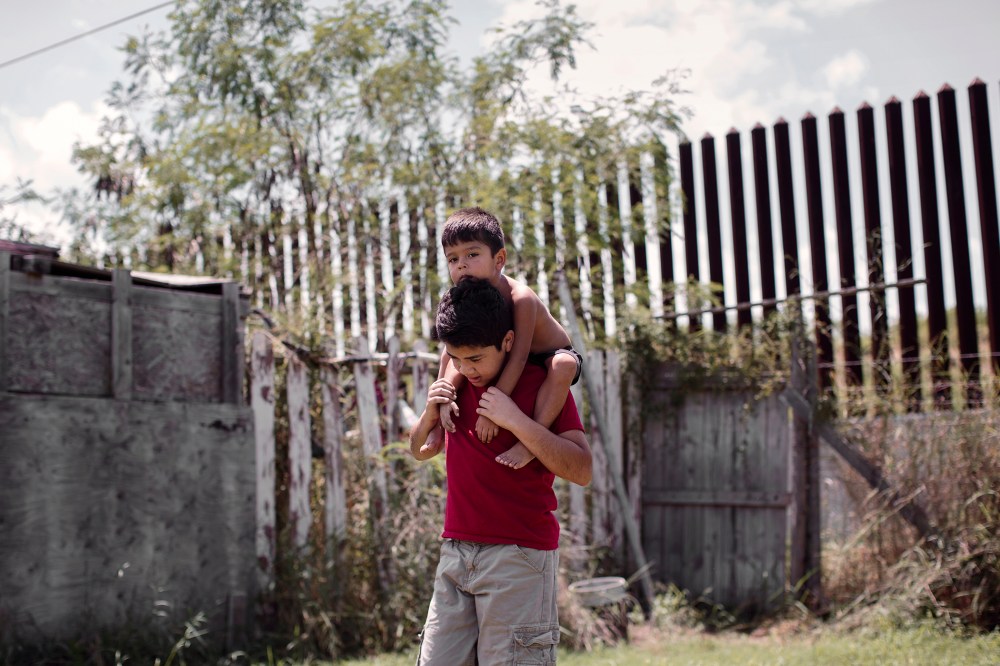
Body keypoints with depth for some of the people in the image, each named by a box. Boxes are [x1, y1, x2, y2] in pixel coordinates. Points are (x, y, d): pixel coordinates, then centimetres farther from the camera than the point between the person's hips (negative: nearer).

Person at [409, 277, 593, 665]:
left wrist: (515, 420, -21)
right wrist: (429, 415, 0)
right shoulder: (457, 384, 12)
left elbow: (581, 470, -13)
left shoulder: (541, 384, -5)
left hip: (519, 556, -6)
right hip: (456, 552, 6)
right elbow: (421, 450, 22)